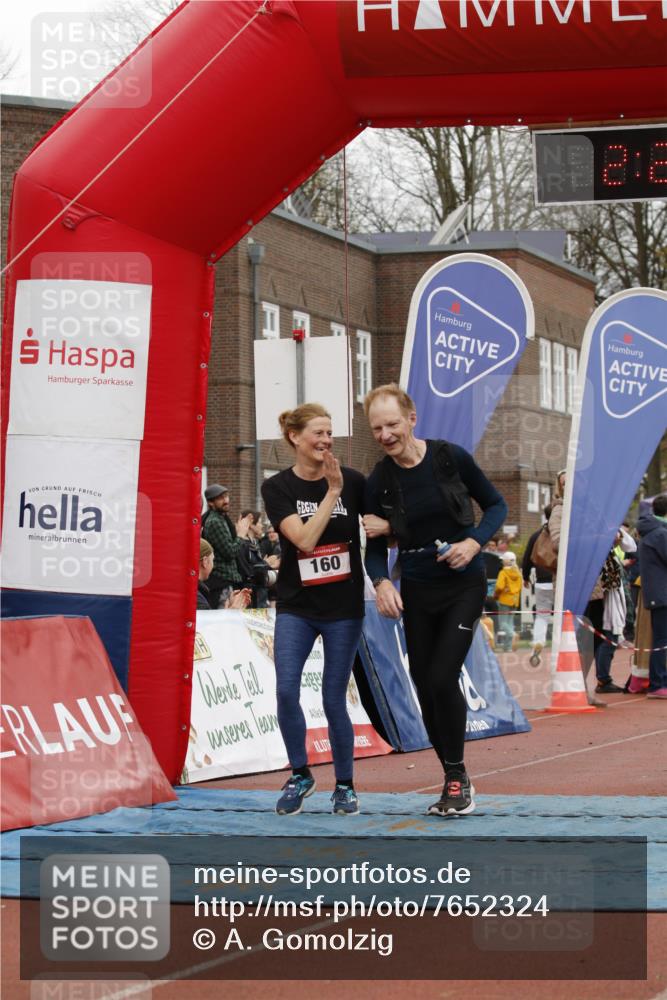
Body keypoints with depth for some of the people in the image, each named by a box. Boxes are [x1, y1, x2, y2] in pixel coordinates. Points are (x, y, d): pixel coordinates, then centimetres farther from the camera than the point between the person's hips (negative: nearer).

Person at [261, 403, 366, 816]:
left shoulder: (352, 481, -2)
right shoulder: (278, 488, -4)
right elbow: (304, 538, -16)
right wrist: (331, 493, -17)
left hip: (344, 607, 0)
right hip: (296, 606, 0)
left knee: (334, 699, 1)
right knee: (286, 689, -14)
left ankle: (345, 785, 17)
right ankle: (300, 775, 6)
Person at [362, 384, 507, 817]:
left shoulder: (450, 457, -10)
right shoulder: (379, 481, -4)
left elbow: (496, 505, 1)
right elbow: (375, 548, 2)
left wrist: (474, 543, -16)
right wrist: (381, 582, -18)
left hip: (463, 585, -3)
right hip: (415, 590, 3)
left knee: (442, 678, -15)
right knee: (425, 686, 4)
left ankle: (457, 776, 1)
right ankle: (455, 782, 18)